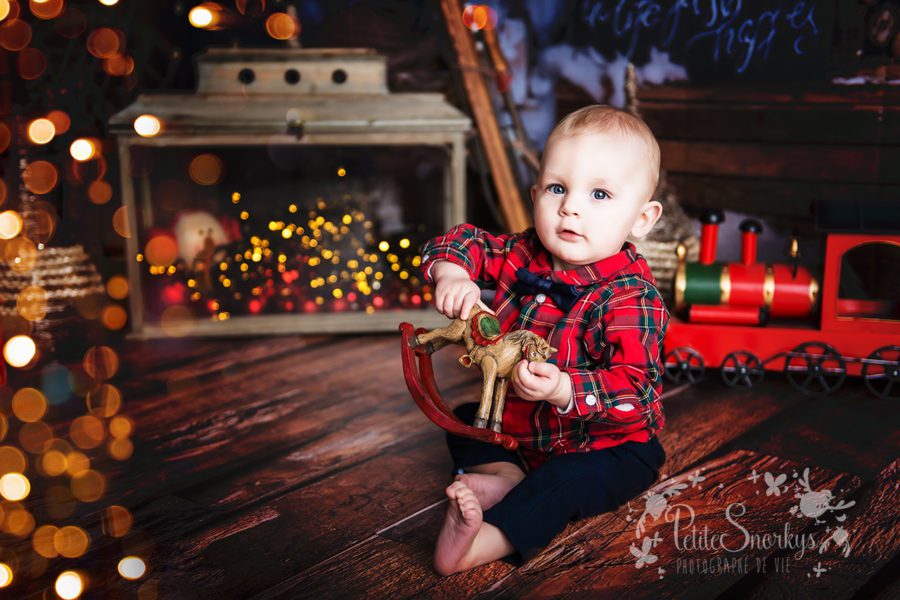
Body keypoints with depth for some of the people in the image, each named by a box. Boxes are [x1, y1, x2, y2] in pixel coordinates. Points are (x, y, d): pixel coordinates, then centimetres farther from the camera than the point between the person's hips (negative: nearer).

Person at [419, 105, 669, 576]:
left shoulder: (631, 297, -28)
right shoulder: (522, 256, -8)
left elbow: (632, 387, -36)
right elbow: (466, 241, 2)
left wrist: (563, 390, -53)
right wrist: (452, 273, -23)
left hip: (607, 443, -7)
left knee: (574, 478, -34)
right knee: (463, 418, 10)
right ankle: (506, 475, -15)